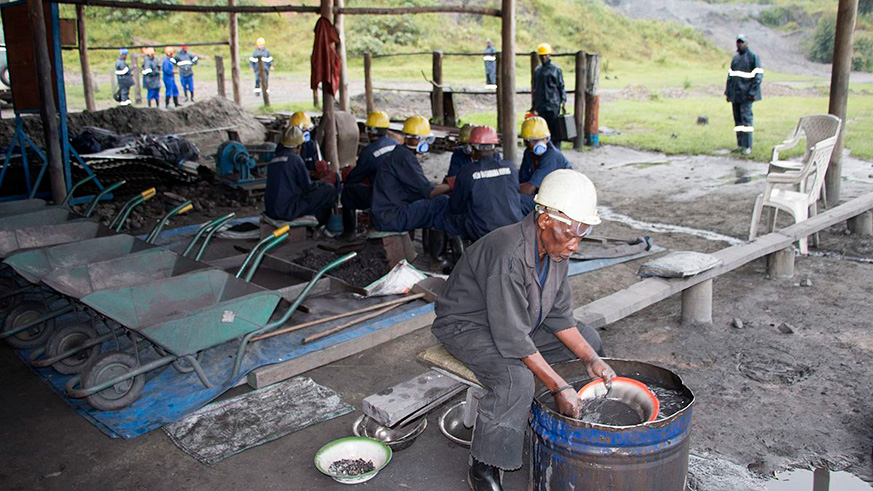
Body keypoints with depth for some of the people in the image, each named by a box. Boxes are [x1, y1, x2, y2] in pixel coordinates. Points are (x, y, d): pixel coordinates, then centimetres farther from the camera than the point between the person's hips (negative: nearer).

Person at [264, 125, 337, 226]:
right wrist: (322, 183, 13)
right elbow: (308, 187, -8)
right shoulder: (295, 159, -11)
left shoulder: (273, 160, 12)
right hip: (287, 211, -9)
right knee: (330, 189, -1)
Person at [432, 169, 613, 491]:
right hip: (467, 326, -9)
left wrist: (591, 359, -9)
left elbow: (559, 316, 2)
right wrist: (560, 387, -31)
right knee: (517, 378, -35)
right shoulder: (509, 254, -34)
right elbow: (512, 338, -34)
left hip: (519, 322, 9)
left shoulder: (557, 247, -6)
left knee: (589, 340, 8)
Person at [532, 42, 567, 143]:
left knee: (555, 131, -4)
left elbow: (561, 87, 2)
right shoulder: (537, 71, 15)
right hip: (540, 107, 4)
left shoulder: (556, 69, 1)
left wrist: (563, 101, -8)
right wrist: (534, 106, 18)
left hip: (553, 106, -4)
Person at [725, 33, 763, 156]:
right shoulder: (735, 57, 17)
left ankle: (748, 146, -10)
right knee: (737, 118, 7)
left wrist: (752, 92, -17)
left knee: (746, 117, -11)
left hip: (746, 94, -7)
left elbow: (758, 75, -9)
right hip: (735, 93, 7)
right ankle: (740, 144, 13)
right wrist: (728, 92, 14)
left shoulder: (753, 56, -4)